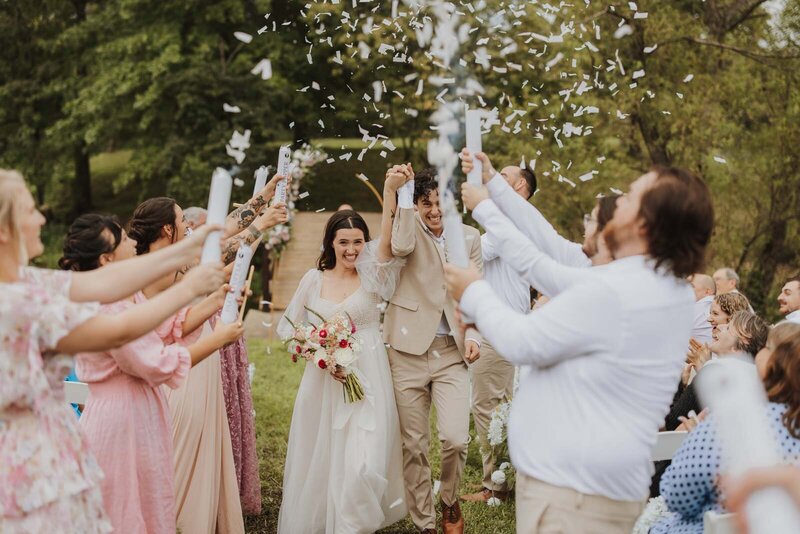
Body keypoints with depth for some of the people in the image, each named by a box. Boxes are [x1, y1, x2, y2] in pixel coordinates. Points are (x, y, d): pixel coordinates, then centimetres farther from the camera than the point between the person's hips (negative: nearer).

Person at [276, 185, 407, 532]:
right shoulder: (314, 279, 4)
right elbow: (291, 327, 10)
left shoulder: (372, 276, 0)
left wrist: (390, 190, -31)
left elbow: (386, 240, -18)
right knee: (318, 461, 7)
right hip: (322, 382, 2)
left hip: (367, 381, -1)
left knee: (363, 465, -8)